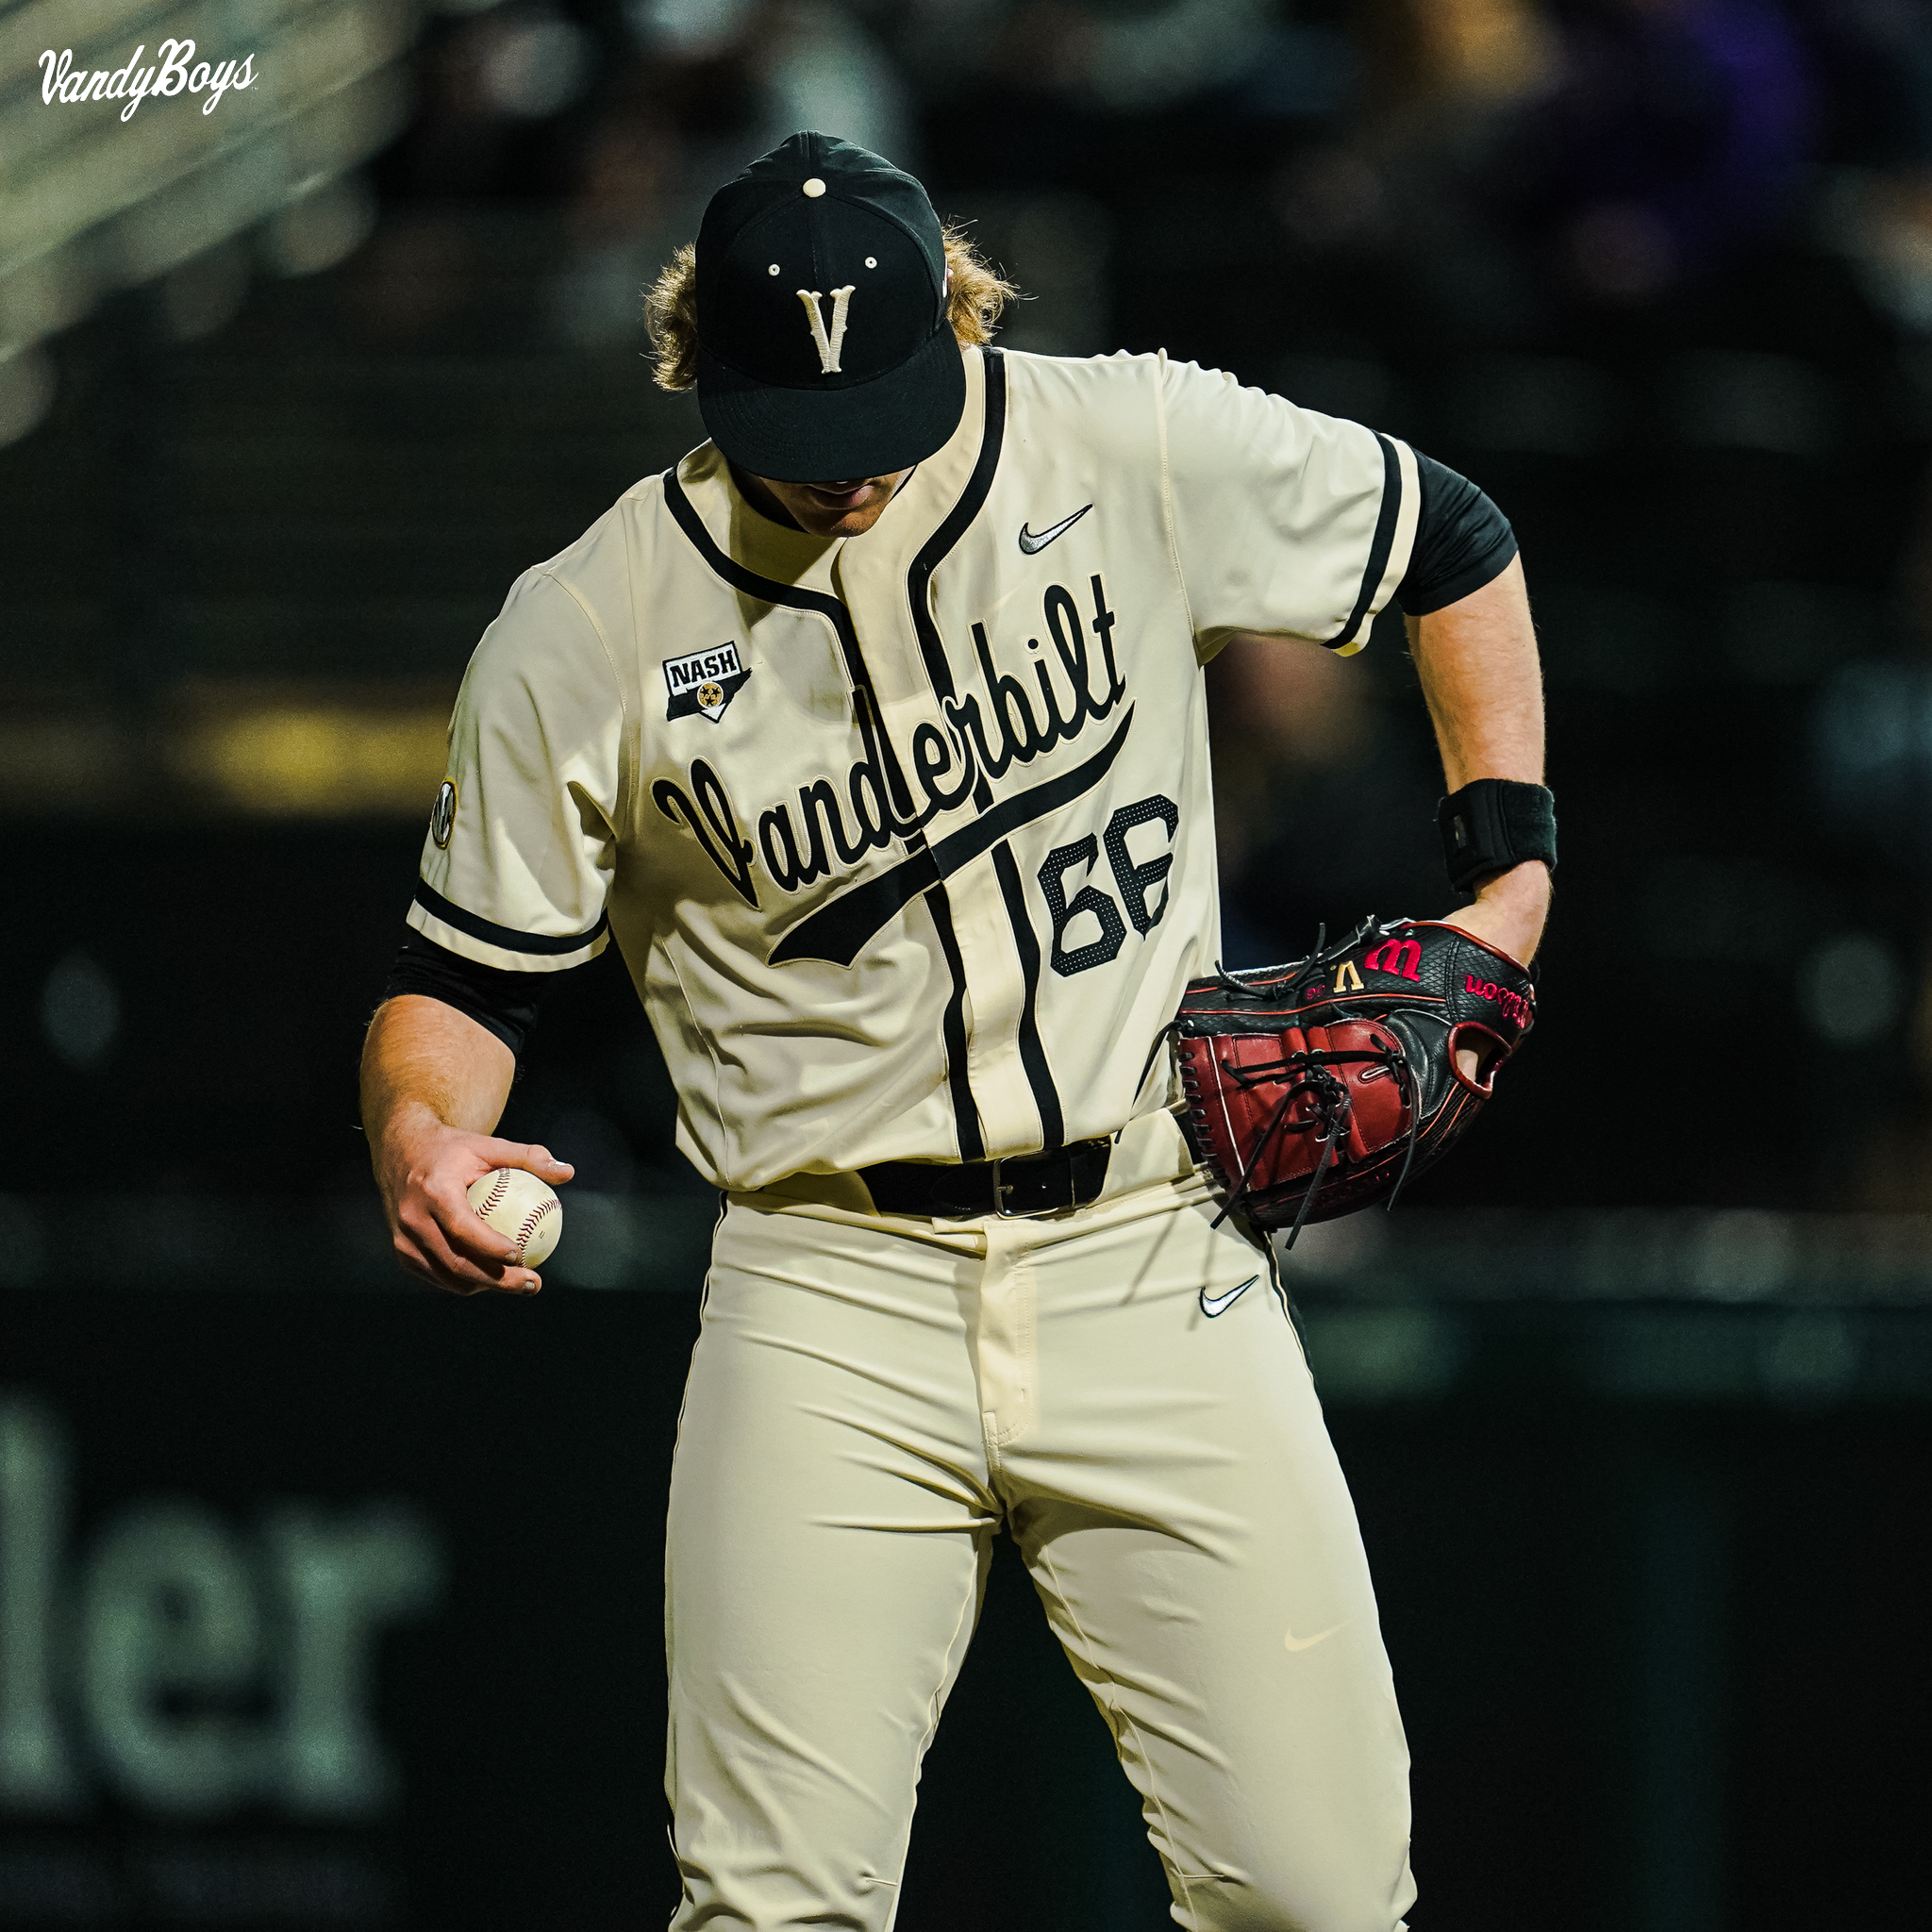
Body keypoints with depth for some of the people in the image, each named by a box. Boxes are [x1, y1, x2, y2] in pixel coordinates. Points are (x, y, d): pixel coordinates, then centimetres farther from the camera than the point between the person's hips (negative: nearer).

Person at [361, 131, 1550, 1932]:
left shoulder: (1135, 452, -3)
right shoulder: (580, 640, -4)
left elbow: (1451, 543, 13)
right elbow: (465, 971, 5)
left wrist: (1508, 878, 7)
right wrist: (420, 1127, -17)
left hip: (1157, 1274, 1)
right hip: (828, 1303, -1)